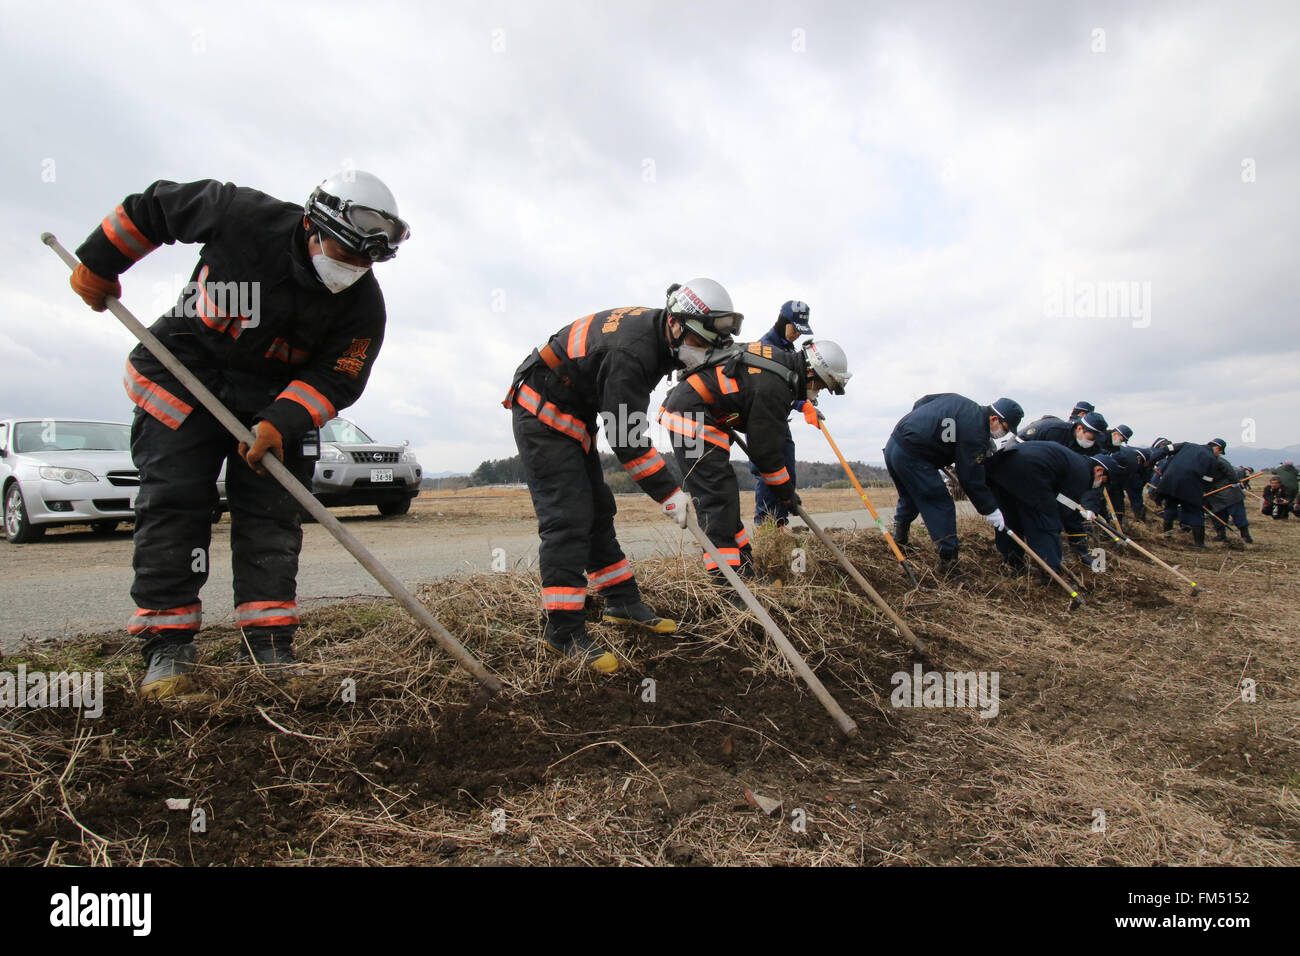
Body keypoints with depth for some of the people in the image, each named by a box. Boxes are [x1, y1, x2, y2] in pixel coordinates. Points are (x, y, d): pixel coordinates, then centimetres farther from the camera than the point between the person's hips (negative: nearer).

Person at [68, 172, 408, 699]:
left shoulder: (363, 303, -17)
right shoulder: (243, 216, -22)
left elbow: (335, 379, -16)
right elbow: (152, 206, -6)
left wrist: (279, 423, -30)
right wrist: (97, 263, 2)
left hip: (279, 394, 2)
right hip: (183, 374, -1)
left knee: (272, 516, -5)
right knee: (172, 503, -7)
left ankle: (268, 649, 0)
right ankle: (166, 650, 0)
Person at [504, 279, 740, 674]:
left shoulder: (654, 329, 0)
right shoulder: (629, 352, -30)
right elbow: (628, 439, -29)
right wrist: (669, 493, -25)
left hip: (573, 417, 10)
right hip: (542, 416, -10)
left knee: (598, 510, 11)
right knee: (568, 518, -14)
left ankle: (623, 602, 20)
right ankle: (564, 628, -10)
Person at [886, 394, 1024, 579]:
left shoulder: (957, 400, 13)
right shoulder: (976, 433, -12)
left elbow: (920, 403, 23)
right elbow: (971, 479, -10)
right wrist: (990, 510, -2)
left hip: (893, 444, 10)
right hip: (911, 458, -9)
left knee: (909, 498, 28)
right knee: (941, 506, -1)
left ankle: (899, 542, 40)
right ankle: (948, 562, 0)